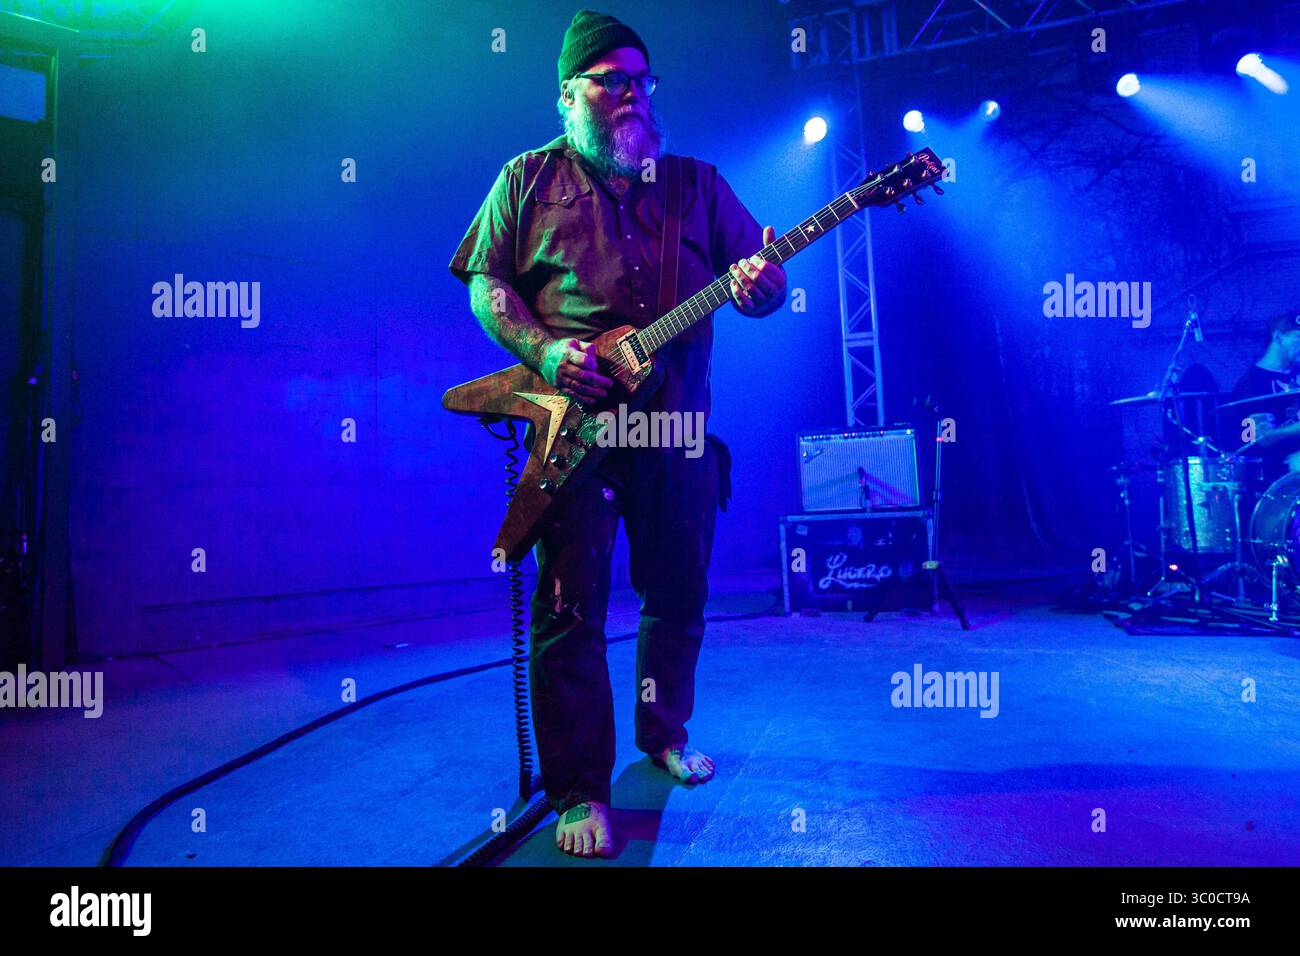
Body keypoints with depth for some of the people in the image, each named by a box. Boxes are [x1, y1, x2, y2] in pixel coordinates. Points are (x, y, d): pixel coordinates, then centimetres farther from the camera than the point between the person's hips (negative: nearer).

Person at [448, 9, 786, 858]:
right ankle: (580, 790, 6)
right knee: (572, 604, -5)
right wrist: (544, 350, -13)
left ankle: (664, 733, 34)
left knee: (680, 596, 11)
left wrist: (762, 287, -16)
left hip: (678, 425, 3)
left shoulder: (697, 182, 14)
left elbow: (757, 271, 10)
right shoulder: (530, 178, 9)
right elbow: (486, 283, 5)